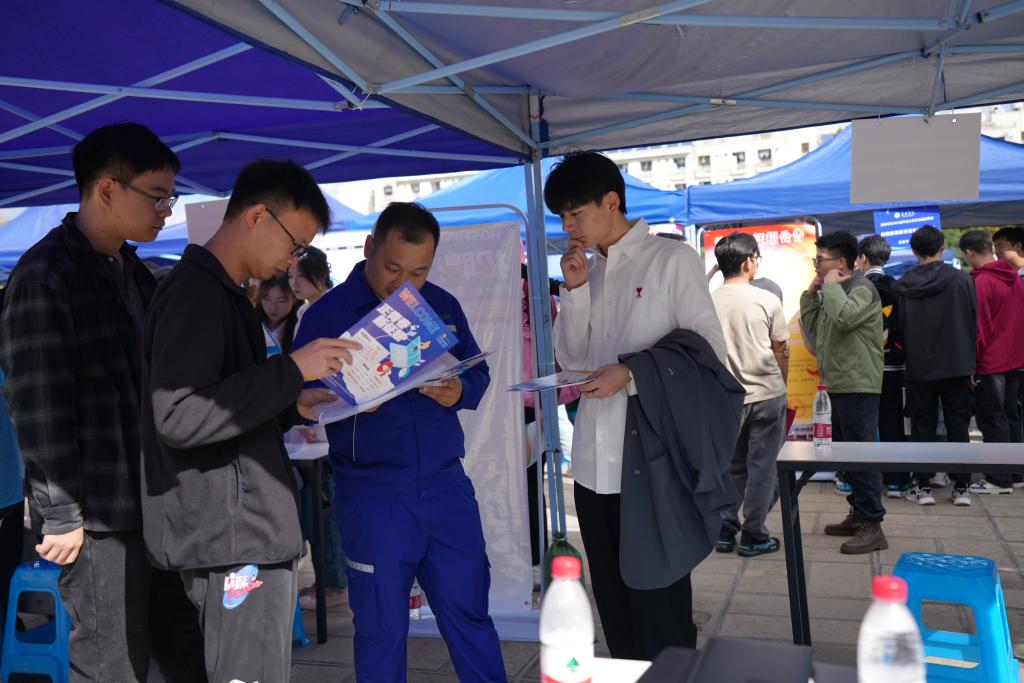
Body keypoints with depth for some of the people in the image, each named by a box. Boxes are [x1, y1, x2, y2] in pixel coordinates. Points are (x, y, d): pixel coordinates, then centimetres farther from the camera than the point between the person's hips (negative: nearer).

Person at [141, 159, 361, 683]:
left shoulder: (222, 294, 19)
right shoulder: (195, 292, -13)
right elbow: (179, 418, -23)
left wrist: (293, 407, 9)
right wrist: (291, 371, -20)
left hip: (253, 534, 10)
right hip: (232, 542, -10)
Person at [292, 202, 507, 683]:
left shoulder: (442, 306, 6)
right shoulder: (327, 313, -6)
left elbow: (478, 373, 9)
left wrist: (459, 393, -13)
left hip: (447, 483, 3)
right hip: (372, 493, -3)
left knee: (470, 612, 13)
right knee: (381, 626, 10)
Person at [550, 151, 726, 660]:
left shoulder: (672, 260, -4)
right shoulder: (587, 270, 14)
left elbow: (710, 349, -7)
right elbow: (572, 359, 10)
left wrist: (631, 373, -16)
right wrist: (574, 290, -1)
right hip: (595, 463, 6)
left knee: (660, 607, 2)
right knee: (614, 611, 15)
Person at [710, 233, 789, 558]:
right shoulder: (767, 300, -9)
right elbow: (781, 352, -1)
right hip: (767, 395, -3)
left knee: (731, 465, 15)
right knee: (762, 467, 6)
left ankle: (724, 531, 18)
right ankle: (753, 537, 11)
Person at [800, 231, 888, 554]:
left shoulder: (862, 288, -11)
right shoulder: (834, 292, 18)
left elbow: (843, 317, -31)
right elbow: (812, 328, 18)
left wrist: (830, 285, -15)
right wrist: (812, 292, 10)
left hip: (858, 386, -10)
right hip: (839, 385, 10)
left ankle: (872, 526, -5)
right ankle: (858, 514, 26)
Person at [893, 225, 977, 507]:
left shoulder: (903, 286, -4)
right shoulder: (961, 279, -7)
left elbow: (898, 330, 1)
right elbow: (975, 323, -1)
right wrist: (970, 359, 9)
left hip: (919, 367, 0)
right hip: (956, 365, 0)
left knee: (922, 427, 7)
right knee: (958, 425, 8)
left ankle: (922, 486, 9)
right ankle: (961, 487, 11)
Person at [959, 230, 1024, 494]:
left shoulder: (980, 283, -16)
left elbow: (979, 328, -16)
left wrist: (972, 364, -9)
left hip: (991, 363, -8)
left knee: (992, 421, 0)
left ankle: (1000, 480, 3)